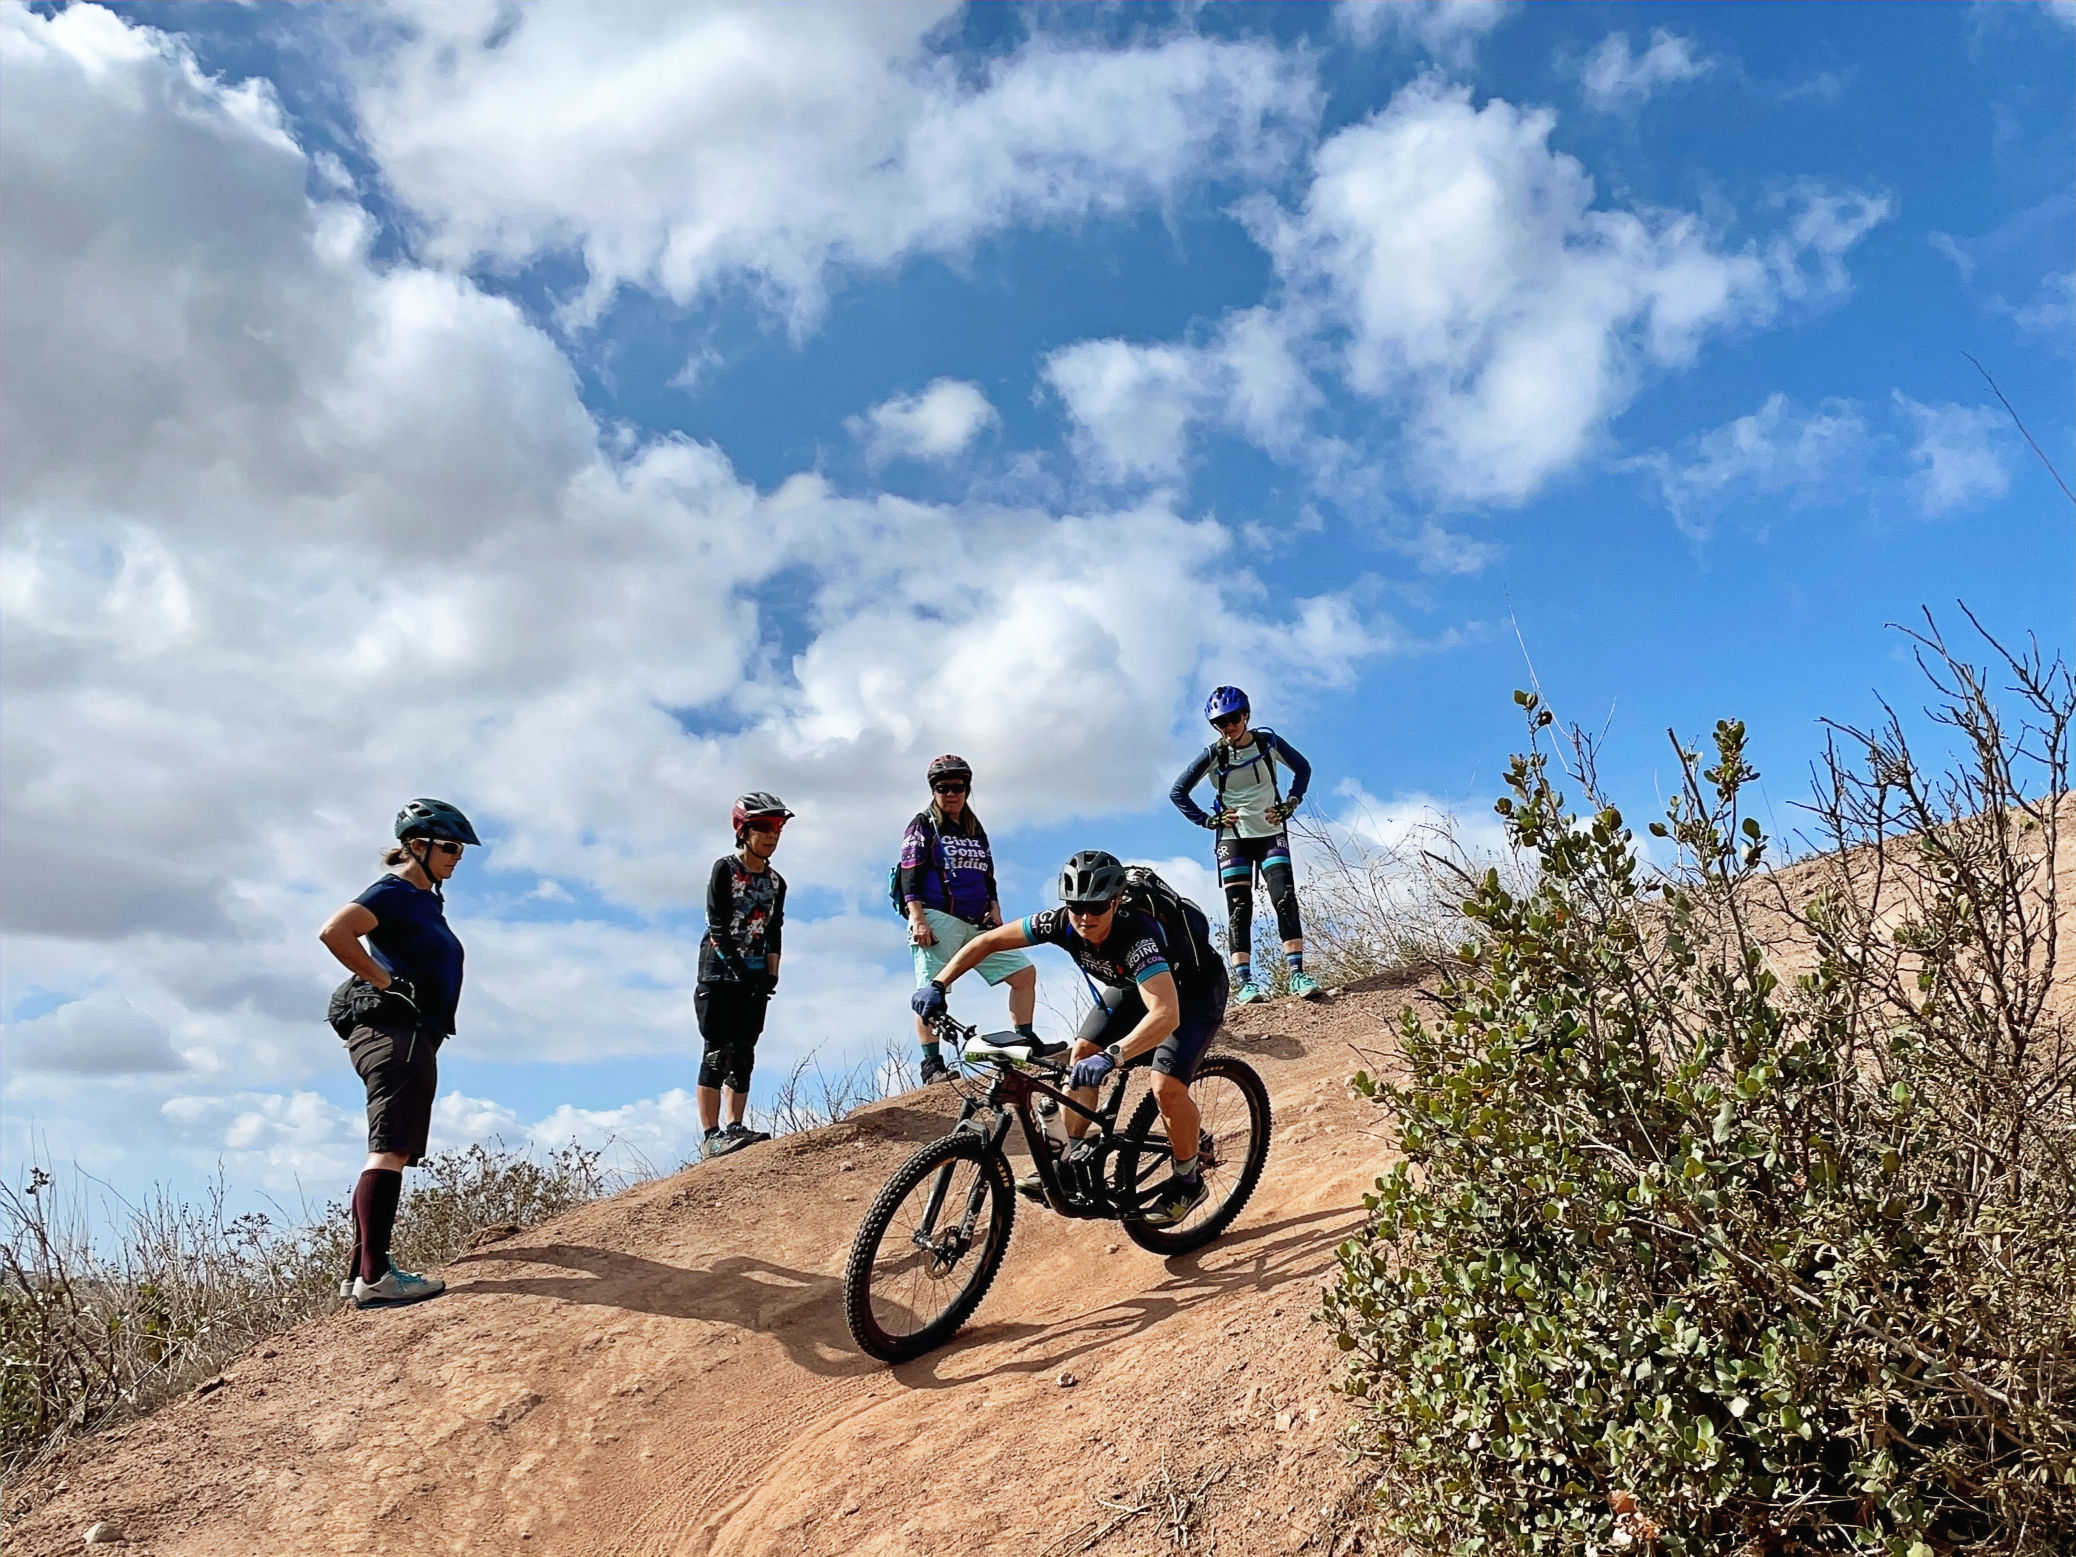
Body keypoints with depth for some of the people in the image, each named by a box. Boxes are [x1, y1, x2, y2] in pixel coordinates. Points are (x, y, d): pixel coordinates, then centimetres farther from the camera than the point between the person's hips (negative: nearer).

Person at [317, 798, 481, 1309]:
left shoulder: (426, 901, 22)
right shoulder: (393, 893, -7)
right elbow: (333, 931, -23)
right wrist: (383, 981, -18)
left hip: (414, 1038, 10)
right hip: (392, 1031, -10)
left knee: (395, 1153, 11)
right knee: (389, 1151, -15)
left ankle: (359, 1274, 17)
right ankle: (374, 1278, -18)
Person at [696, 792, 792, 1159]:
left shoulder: (776, 882, 10)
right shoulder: (725, 869, -6)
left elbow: (774, 935, 7)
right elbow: (717, 927, -12)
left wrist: (771, 975, -5)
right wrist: (738, 967, -19)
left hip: (755, 975, 5)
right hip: (721, 968, -5)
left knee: (744, 1053, 5)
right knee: (718, 1051, -8)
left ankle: (735, 1127, 10)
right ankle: (711, 1135, -8)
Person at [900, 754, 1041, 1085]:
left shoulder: (976, 830, 21)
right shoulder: (924, 826, 3)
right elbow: (909, 875, -6)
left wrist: (994, 909, 6)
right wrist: (917, 919, -17)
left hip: (977, 924, 6)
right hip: (938, 919, -6)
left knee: (1024, 971, -1)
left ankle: (1025, 1043, 6)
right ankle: (932, 1064, -9)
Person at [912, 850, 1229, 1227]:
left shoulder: (1137, 936, -42)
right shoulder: (1063, 923, -25)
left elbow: (1166, 1015, -54)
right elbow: (988, 941, -15)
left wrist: (1111, 1057, -66)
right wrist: (938, 985, -23)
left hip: (1194, 989, -6)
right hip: (1134, 983, 7)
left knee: (1167, 1086, -21)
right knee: (1082, 1054, -7)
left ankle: (1188, 1181, 3)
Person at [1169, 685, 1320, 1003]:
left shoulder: (1269, 742, -3)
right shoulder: (1213, 755, -5)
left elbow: (1302, 768, 13)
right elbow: (1178, 792, 1)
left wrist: (1290, 804, 3)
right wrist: (1208, 820, -6)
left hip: (1271, 834, 1)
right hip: (1234, 838, 0)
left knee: (1285, 899, -14)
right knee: (1239, 908, -6)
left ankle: (1297, 974, -14)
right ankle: (1244, 981, -8)